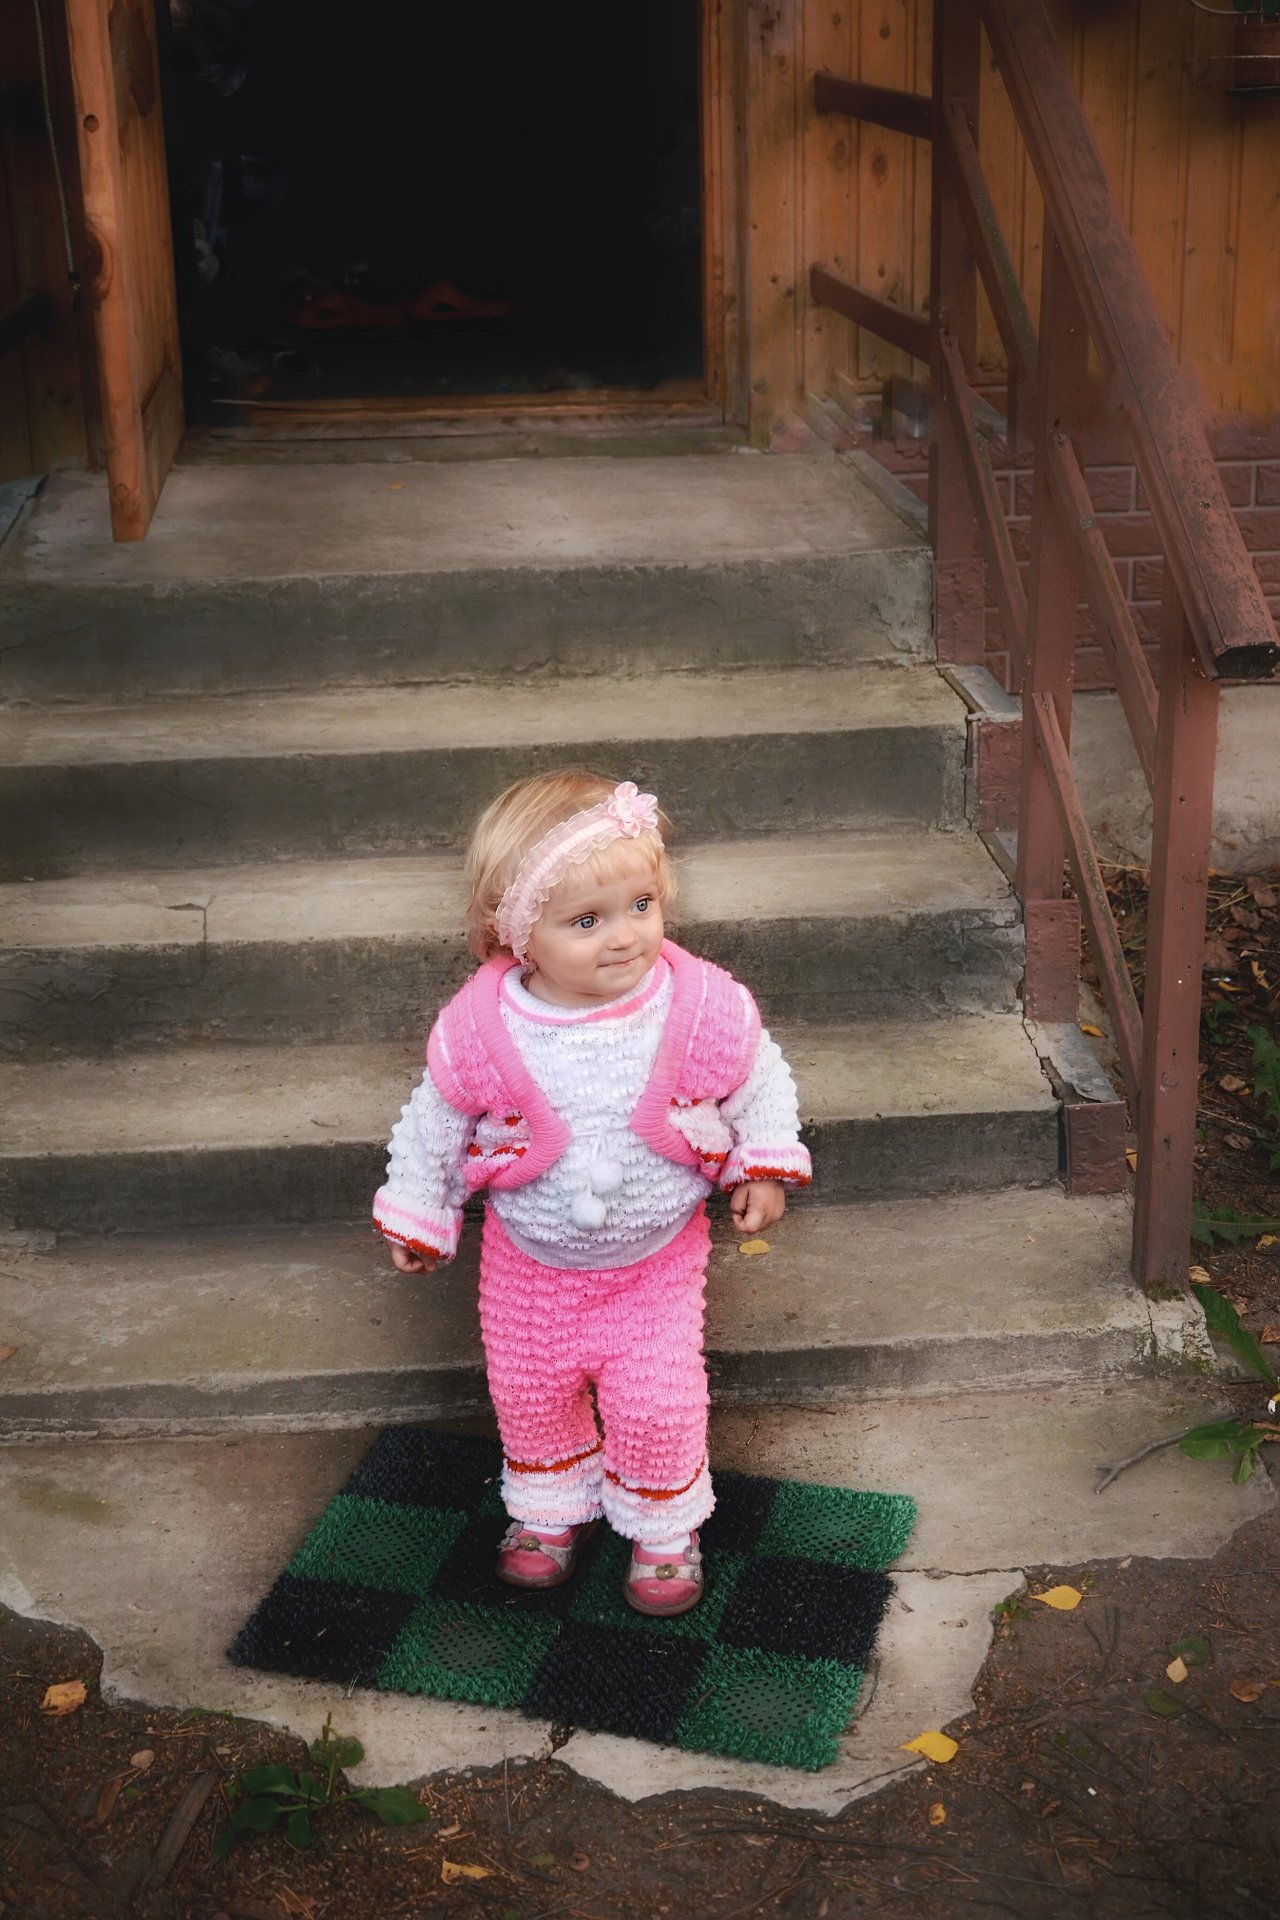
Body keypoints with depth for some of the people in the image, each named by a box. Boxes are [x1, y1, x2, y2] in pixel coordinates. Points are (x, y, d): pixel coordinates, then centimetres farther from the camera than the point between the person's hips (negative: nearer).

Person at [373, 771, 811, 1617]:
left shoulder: (703, 1006, -24)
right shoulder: (479, 1029, -25)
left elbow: (760, 1082, -3)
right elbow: (437, 1121, -6)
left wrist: (766, 1169, -3)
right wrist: (418, 1216, 4)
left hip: (656, 1259, -1)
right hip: (530, 1261, 1)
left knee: (657, 1401, 4)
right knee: (530, 1391, 17)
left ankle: (663, 1528, 33)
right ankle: (550, 1509, 46)